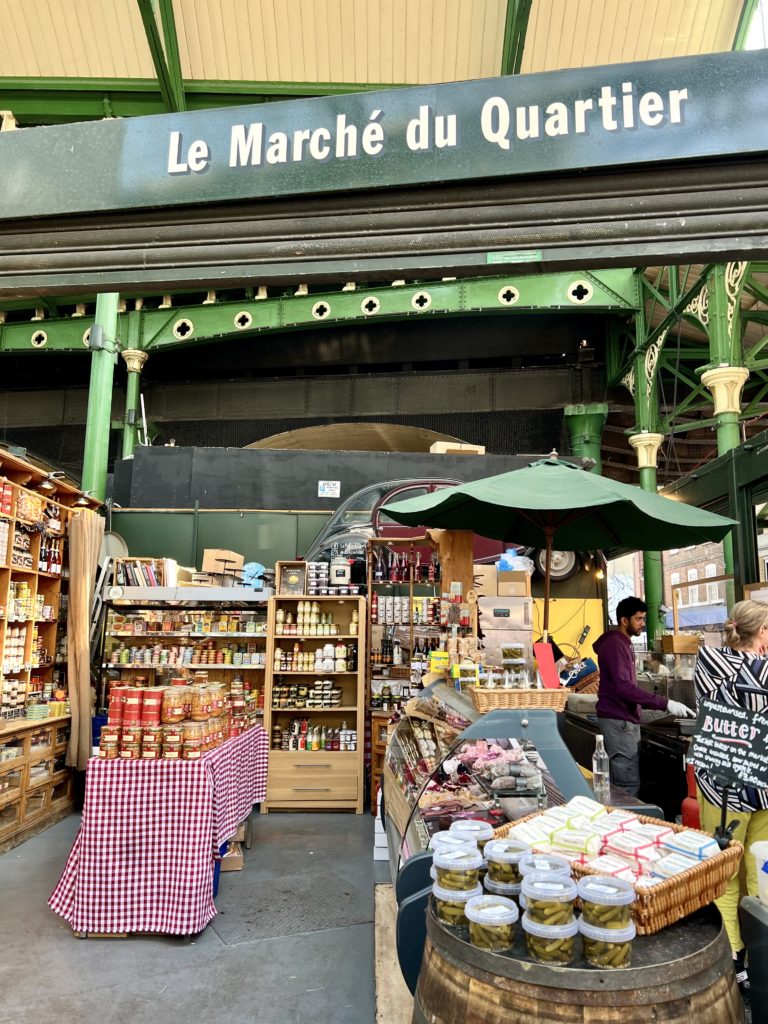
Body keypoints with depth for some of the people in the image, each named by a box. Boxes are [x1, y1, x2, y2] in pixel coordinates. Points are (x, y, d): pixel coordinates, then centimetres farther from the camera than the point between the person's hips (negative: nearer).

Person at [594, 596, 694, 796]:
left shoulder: (623, 643, 17)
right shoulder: (614, 644, -16)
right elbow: (624, 687, -26)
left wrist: (661, 704, 19)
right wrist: (665, 704, -27)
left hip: (626, 719, 10)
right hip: (618, 721, -10)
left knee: (625, 781, 12)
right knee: (629, 785, -9)